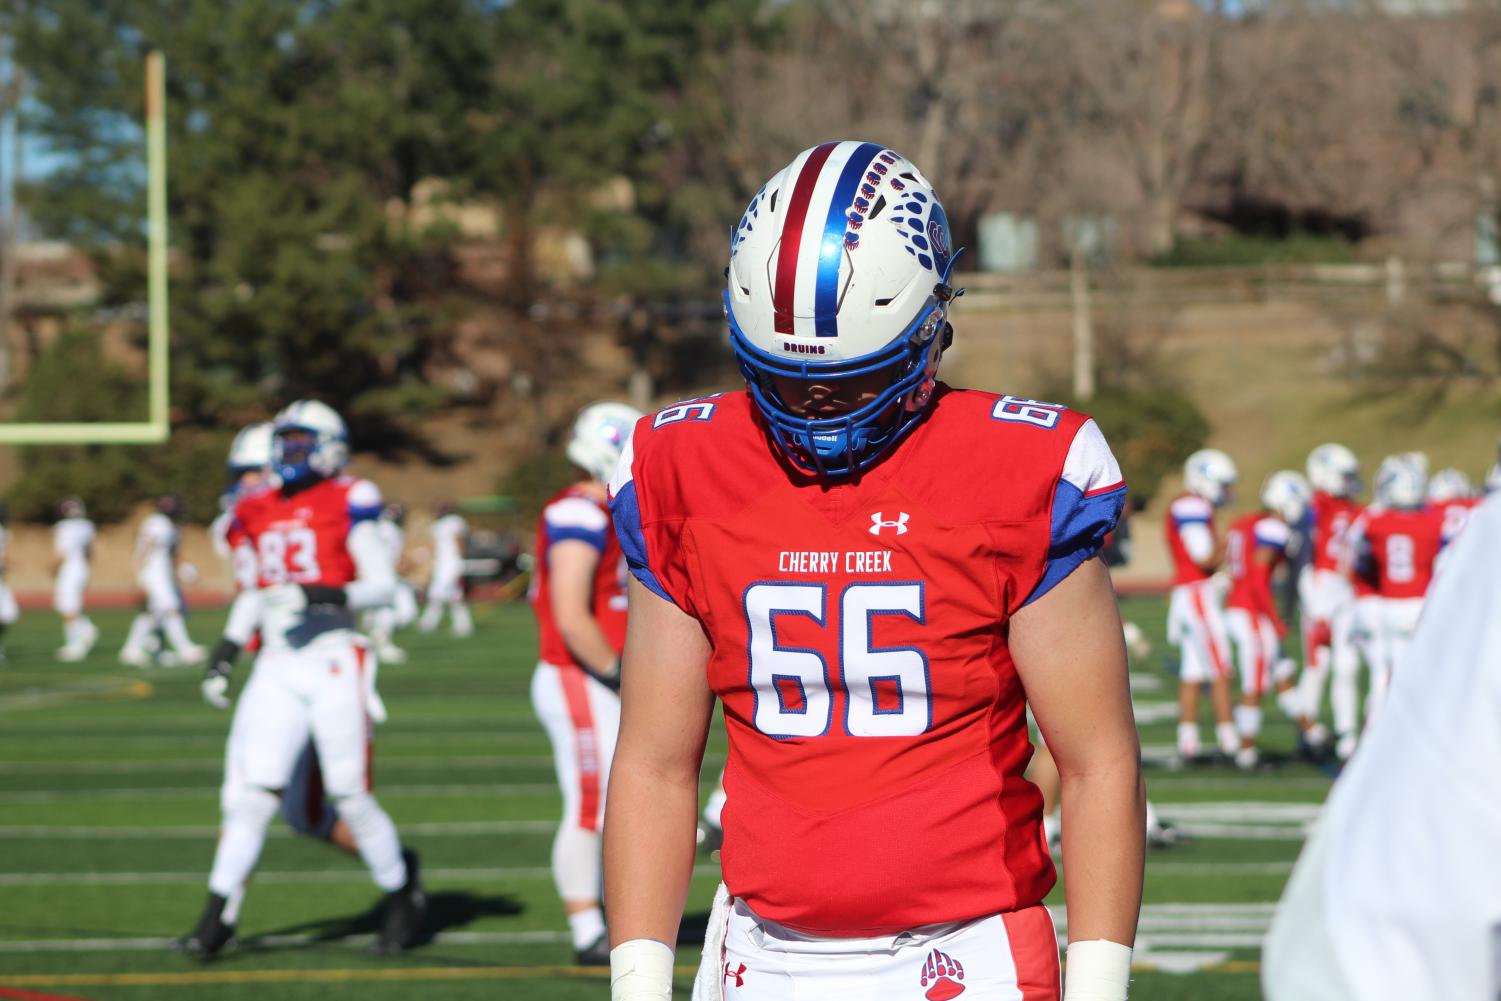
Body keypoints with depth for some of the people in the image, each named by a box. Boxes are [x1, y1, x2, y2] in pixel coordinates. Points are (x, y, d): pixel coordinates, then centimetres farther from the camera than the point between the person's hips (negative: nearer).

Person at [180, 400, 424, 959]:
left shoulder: (346, 504, -3)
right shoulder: (258, 513, 14)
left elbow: (382, 585, -5)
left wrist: (324, 596, -20)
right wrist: (226, 653, 16)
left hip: (335, 664, -5)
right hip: (277, 669, 5)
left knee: (352, 800, -1)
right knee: (248, 796, -4)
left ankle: (402, 895, 20)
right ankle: (217, 917, 0)